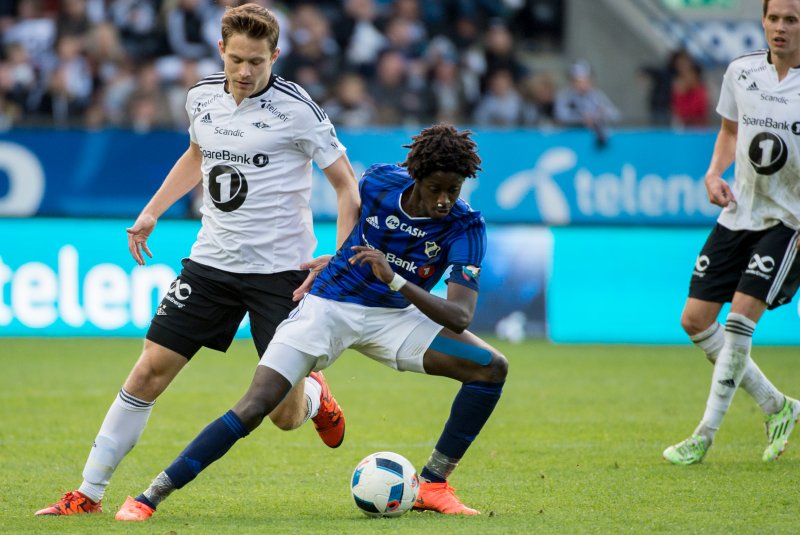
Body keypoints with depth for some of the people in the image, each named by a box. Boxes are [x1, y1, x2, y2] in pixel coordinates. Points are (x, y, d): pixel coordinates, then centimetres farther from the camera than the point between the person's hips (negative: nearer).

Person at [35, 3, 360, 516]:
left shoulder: (295, 108, -13)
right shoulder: (202, 97, 3)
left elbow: (346, 185, -7)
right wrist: (151, 212, 20)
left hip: (281, 270, -4)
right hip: (212, 259, 4)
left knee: (285, 414, -3)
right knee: (152, 369, -6)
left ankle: (314, 394, 36)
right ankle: (89, 493, 2)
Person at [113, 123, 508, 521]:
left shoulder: (465, 227, -19)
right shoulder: (379, 182, -13)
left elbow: (460, 316, -30)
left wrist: (394, 279, -40)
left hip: (392, 316, 1)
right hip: (328, 307, -1)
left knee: (491, 368, -17)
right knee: (254, 408, -17)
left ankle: (432, 486, -6)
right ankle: (149, 498, -14)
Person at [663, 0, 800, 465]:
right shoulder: (742, 72, 3)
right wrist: (715, 174, 1)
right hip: (740, 213, 6)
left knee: (740, 318, -16)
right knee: (696, 320, 3)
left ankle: (705, 435, -5)